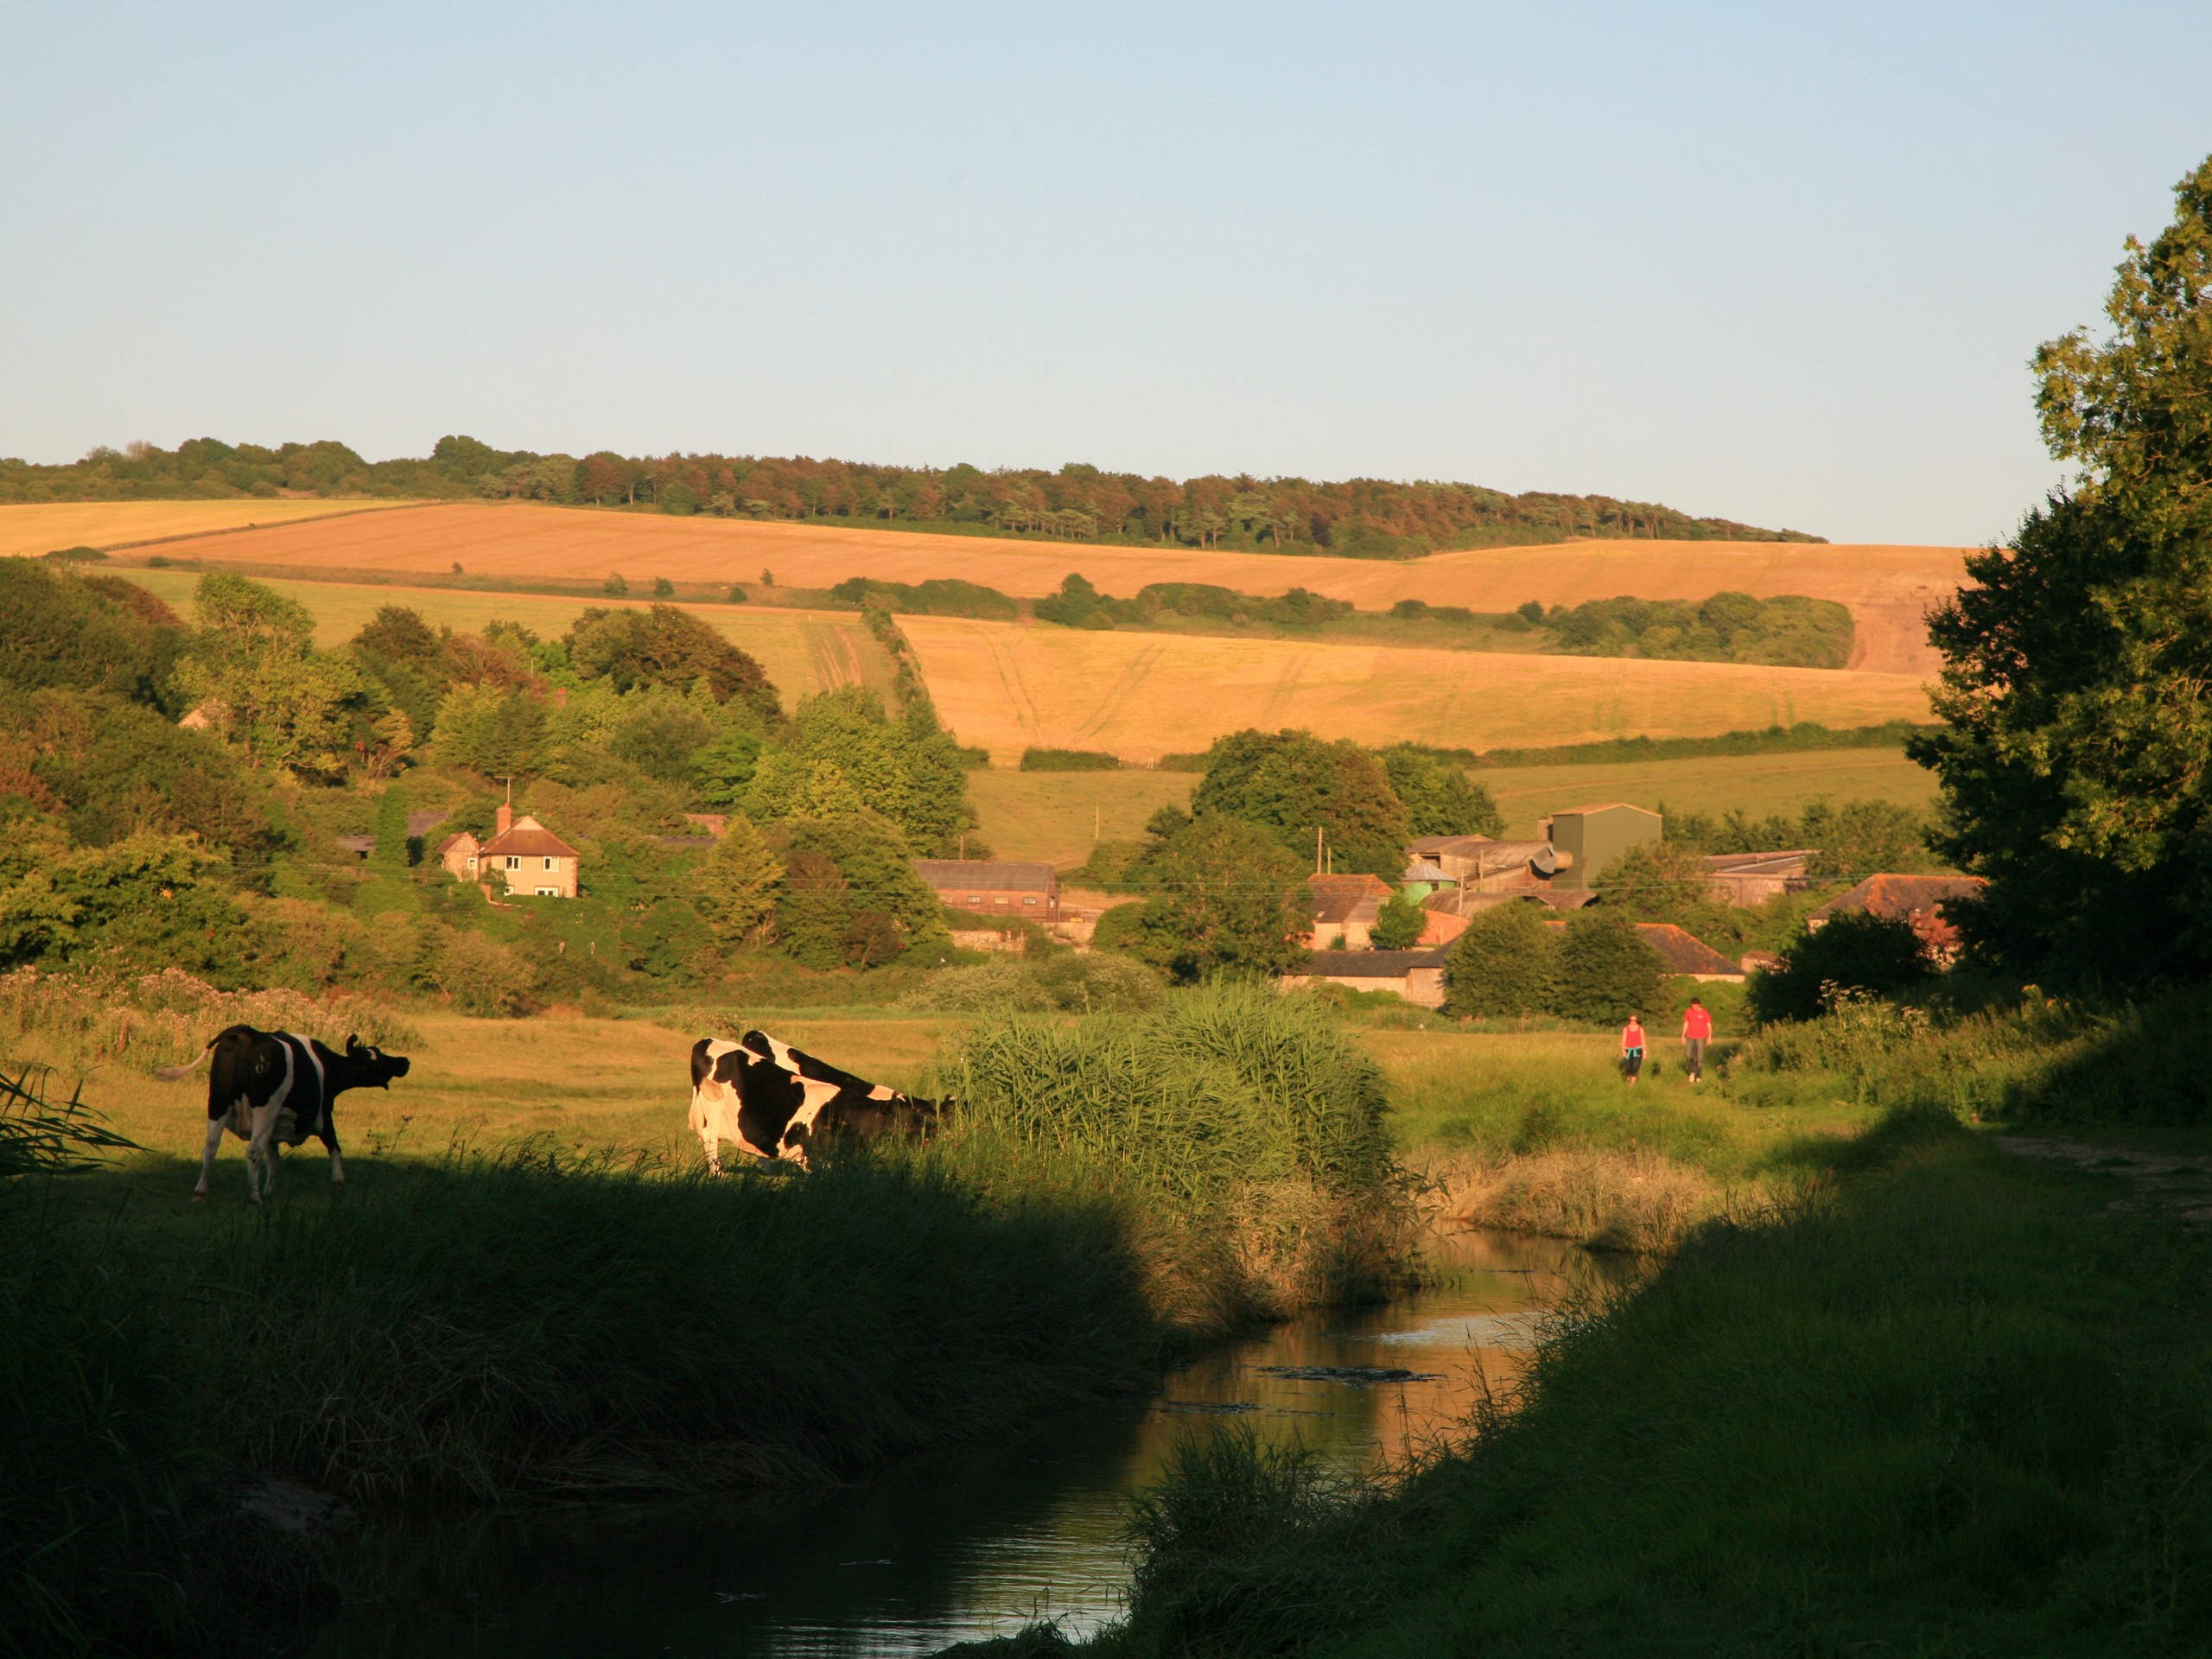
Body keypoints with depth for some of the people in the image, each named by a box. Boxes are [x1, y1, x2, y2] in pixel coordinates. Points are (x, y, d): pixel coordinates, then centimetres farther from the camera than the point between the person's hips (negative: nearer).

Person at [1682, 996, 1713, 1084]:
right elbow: (1686, 1023, 10)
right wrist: (1683, 1036, 9)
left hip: (1701, 1037, -3)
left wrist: (1710, 1036, -9)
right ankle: (1692, 1072, 18)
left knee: (1700, 1057, -3)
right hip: (1690, 1037, 3)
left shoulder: (1704, 1013, -8)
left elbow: (1709, 1025, -3)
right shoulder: (1688, 1012, 1)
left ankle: (1699, 1076, 7)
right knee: (1688, 1055, -3)